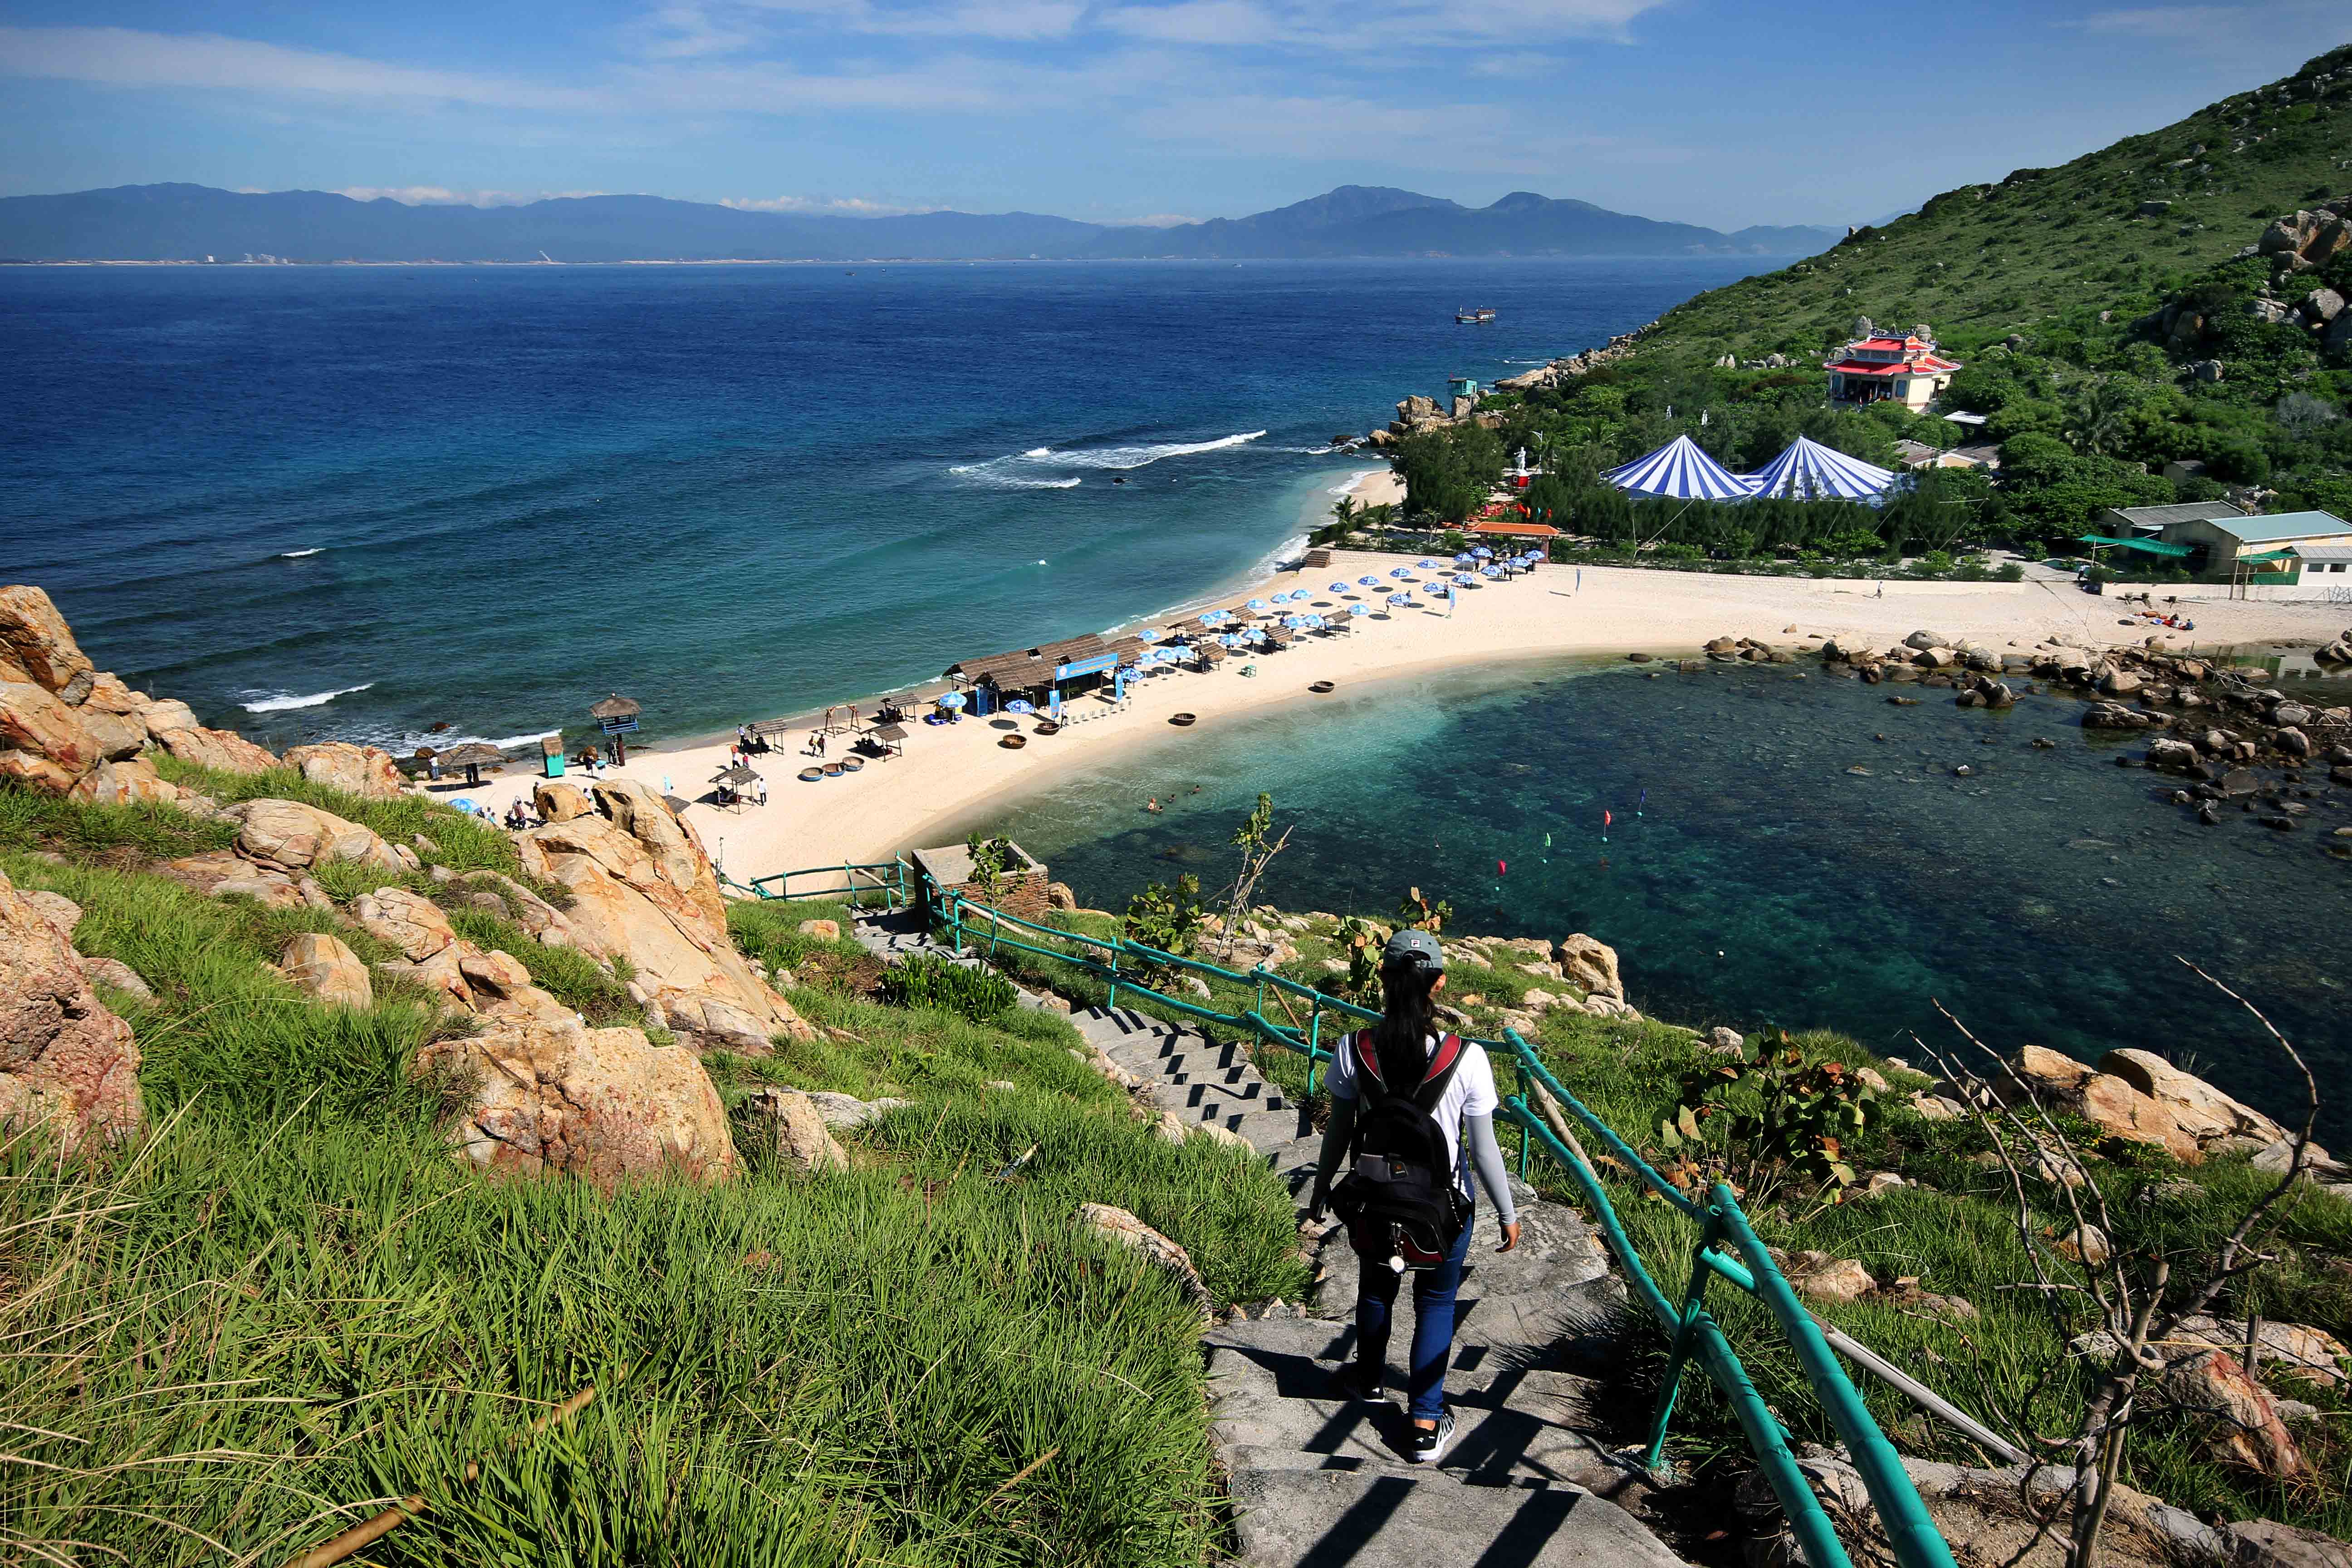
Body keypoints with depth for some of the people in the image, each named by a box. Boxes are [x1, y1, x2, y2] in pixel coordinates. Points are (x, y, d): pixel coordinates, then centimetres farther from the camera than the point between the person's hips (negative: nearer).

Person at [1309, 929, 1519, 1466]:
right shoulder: (1465, 1059, -24)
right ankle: (1426, 1425, 29)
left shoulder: (1354, 1051, -19)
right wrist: (1507, 1212, 2)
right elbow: (1484, 1149, -14)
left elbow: (1339, 1133, -7)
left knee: (1375, 1286, 28)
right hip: (1445, 1203, -2)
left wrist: (1322, 1191, 10)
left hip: (1375, 1199, 2)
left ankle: (1371, 1378, 54)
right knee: (1436, 1302, 21)